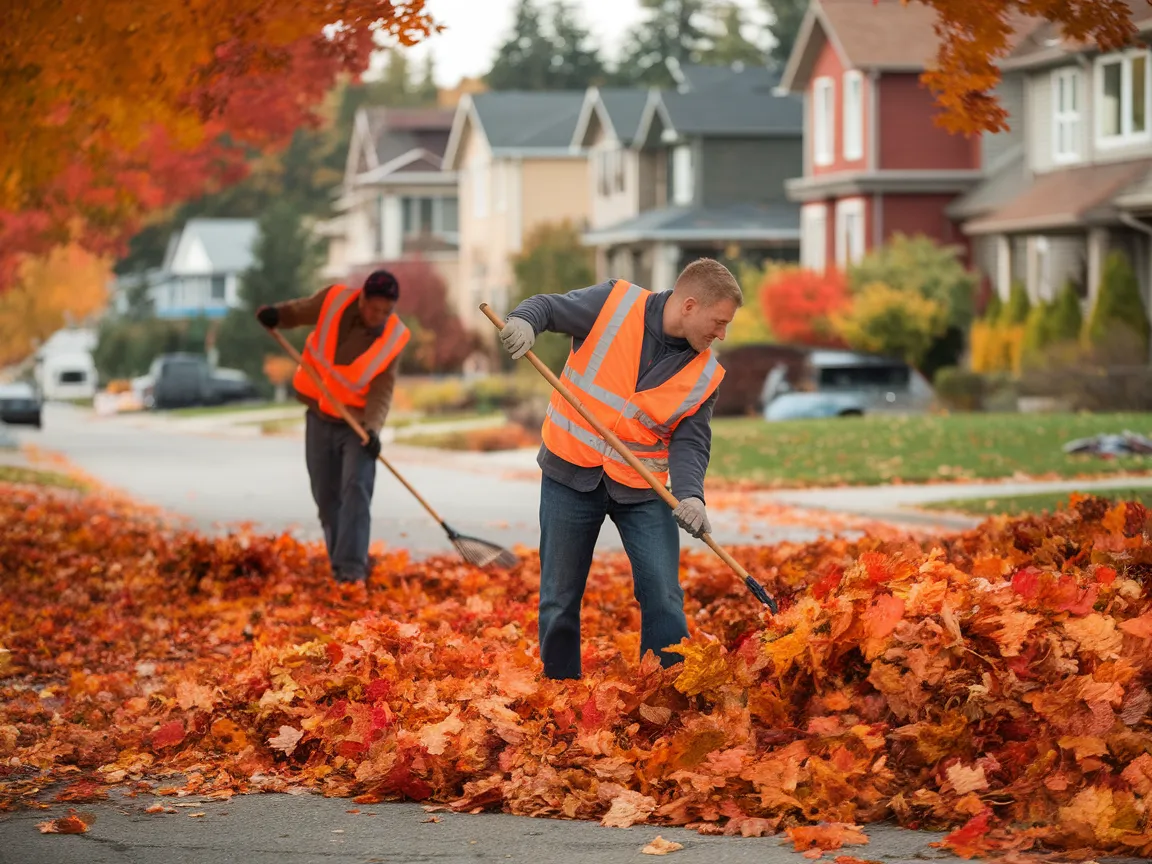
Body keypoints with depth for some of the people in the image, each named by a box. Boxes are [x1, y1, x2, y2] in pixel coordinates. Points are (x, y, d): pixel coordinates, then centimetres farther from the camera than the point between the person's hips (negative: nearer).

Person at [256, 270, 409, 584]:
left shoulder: (393, 337, -16)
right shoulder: (333, 300, -12)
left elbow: (382, 389, -18)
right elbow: (299, 311, 4)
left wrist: (372, 426, -34)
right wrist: (276, 315, -19)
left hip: (357, 424, -3)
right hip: (320, 419, 3)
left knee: (356, 489, -19)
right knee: (326, 496, 7)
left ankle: (352, 566, -24)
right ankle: (339, 563, 17)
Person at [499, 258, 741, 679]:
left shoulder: (704, 374, -4)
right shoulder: (613, 304, -10)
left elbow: (690, 442, -6)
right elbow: (549, 306, -4)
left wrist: (690, 495, -25)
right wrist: (524, 321, -28)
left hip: (641, 488, 1)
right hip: (570, 475, -1)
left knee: (663, 598, -5)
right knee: (559, 600, 7)